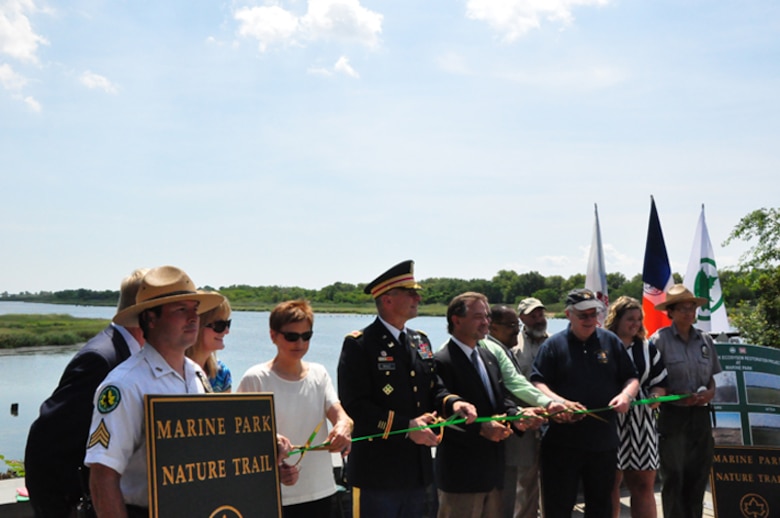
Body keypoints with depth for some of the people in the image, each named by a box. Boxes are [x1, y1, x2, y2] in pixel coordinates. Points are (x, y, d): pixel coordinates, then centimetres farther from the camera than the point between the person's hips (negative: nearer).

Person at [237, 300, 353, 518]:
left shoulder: (319, 374, 7)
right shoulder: (256, 379, -7)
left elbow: (340, 415, -4)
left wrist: (343, 426, -28)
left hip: (320, 490, 5)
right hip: (274, 495, -4)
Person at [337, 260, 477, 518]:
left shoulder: (420, 341, 13)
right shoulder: (359, 344, -11)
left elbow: (434, 388, 15)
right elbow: (355, 406, -17)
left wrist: (452, 403, -9)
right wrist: (406, 426, -23)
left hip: (418, 468, 7)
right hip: (377, 471, -7)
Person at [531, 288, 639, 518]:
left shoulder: (611, 341, 7)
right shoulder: (553, 344, -1)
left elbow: (632, 378, 10)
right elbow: (537, 383, -6)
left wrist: (626, 394, -12)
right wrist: (559, 402, -24)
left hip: (603, 441, 3)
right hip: (562, 441, -3)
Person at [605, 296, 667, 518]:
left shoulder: (648, 349, 15)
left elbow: (660, 382, 15)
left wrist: (656, 396, -5)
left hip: (641, 424, 4)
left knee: (644, 485, 6)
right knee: (610, 484, 6)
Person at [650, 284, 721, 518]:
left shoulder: (705, 340, 10)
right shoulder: (660, 339, -5)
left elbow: (711, 378, 19)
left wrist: (710, 392, -2)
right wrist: (677, 397, -17)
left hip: (700, 415, 5)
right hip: (673, 415, -5)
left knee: (698, 477, 9)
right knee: (674, 477, -2)